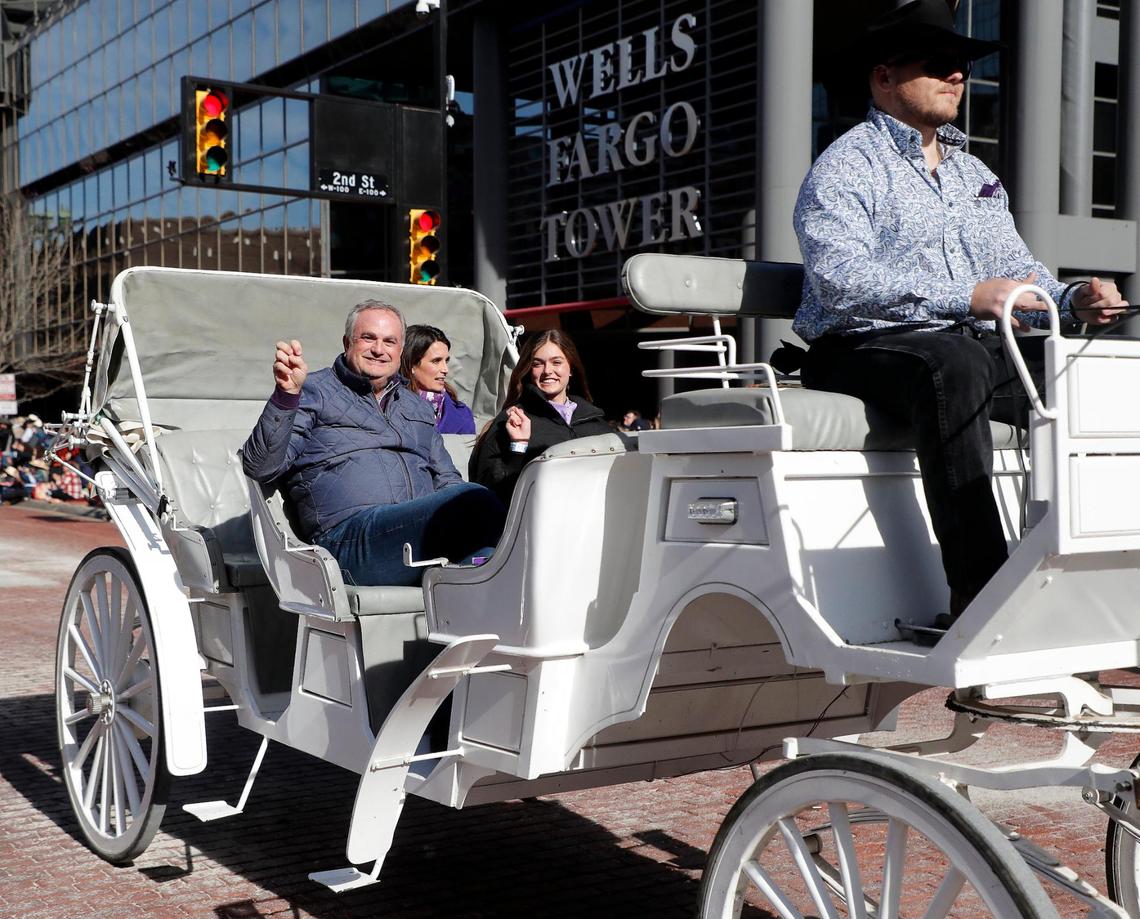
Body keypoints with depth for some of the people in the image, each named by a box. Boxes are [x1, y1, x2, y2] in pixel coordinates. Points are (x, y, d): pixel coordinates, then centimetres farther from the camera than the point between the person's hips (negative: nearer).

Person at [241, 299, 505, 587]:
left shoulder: (418, 407, 33)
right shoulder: (313, 392, 15)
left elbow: (446, 479, 35)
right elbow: (260, 467, 2)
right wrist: (286, 394, -14)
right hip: (349, 538, -6)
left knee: (481, 555, -32)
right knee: (474, 501, -32)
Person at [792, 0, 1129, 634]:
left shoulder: (974, 173, 27)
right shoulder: (845, 167, 1)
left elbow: (1015, 267, 21)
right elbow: (841, 279, -17)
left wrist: (1073, 299, -2)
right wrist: (966, 296, -25)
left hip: (976, 348, 7)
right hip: (866, 351, -7)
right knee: (953, 365, -39)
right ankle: (979, 598, -43)